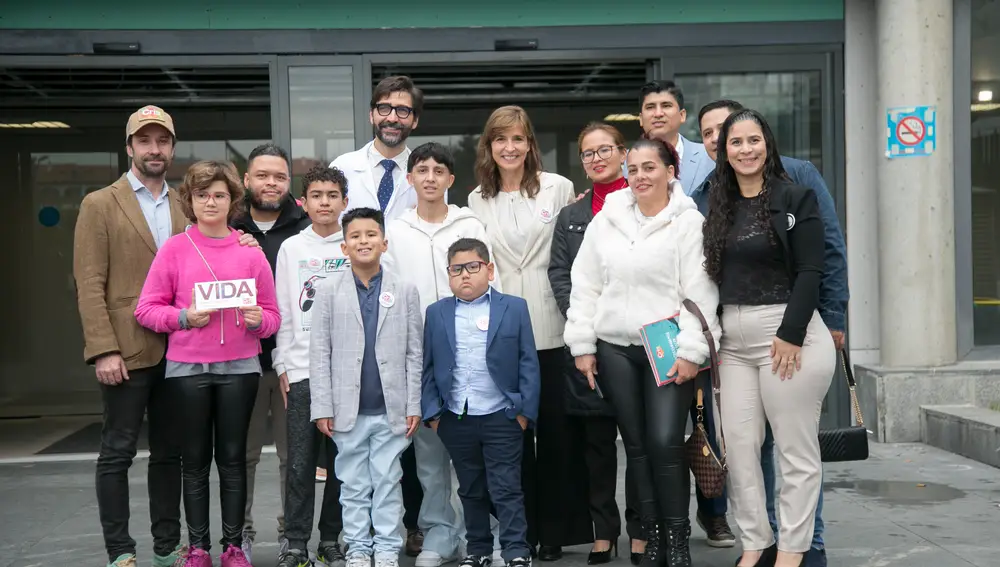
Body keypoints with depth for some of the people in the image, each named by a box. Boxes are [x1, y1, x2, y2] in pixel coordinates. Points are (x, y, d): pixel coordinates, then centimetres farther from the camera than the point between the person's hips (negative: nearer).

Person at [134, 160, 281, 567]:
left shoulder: (251, 252, 4)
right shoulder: (174, 249, 1)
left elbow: (272, 316, 8)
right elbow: (146, 308, 1)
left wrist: (257, 319, -13)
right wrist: (183, 317, -15)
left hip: (239, 367, 1)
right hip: (187, 368, -1)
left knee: (232, 457, 7)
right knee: (195, 459, 7)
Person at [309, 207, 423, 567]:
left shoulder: (405, 290, 3)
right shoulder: (329, 291, 2)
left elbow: (414, 353, 3)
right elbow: (320, 353, 0)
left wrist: (414, 405, -2)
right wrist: (322, 407, -5)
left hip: (391, 408, 0)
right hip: (348, 409, 0)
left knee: (388, 480, 7)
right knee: (353, 483, 9)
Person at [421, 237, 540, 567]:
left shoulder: (515, 308, -1)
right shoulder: (436, 313, 5)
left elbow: (528, 363, -1)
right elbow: (427, 366, 6)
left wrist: (525, 410, -6)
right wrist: (432, 412, -1)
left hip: (501, 417, -3)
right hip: (455, 420, 3)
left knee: (506, 489, 0)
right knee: (471, 490, 14)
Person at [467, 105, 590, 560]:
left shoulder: (558, 188, 2)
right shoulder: (477, 200, 11)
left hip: (552, 328, -2)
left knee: (555, 428, 2)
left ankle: (554, 530, 14)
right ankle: (520, 530, 16)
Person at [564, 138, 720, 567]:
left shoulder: (688, 222, -3)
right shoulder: (605, 221, 9)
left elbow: (699, 293, -7)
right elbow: (585, 287, 10)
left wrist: (690, 351, -13)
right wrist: (582, 346, 6)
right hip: (615, 348, 4)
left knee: (665, 442, -10)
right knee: (637, 445, 8)